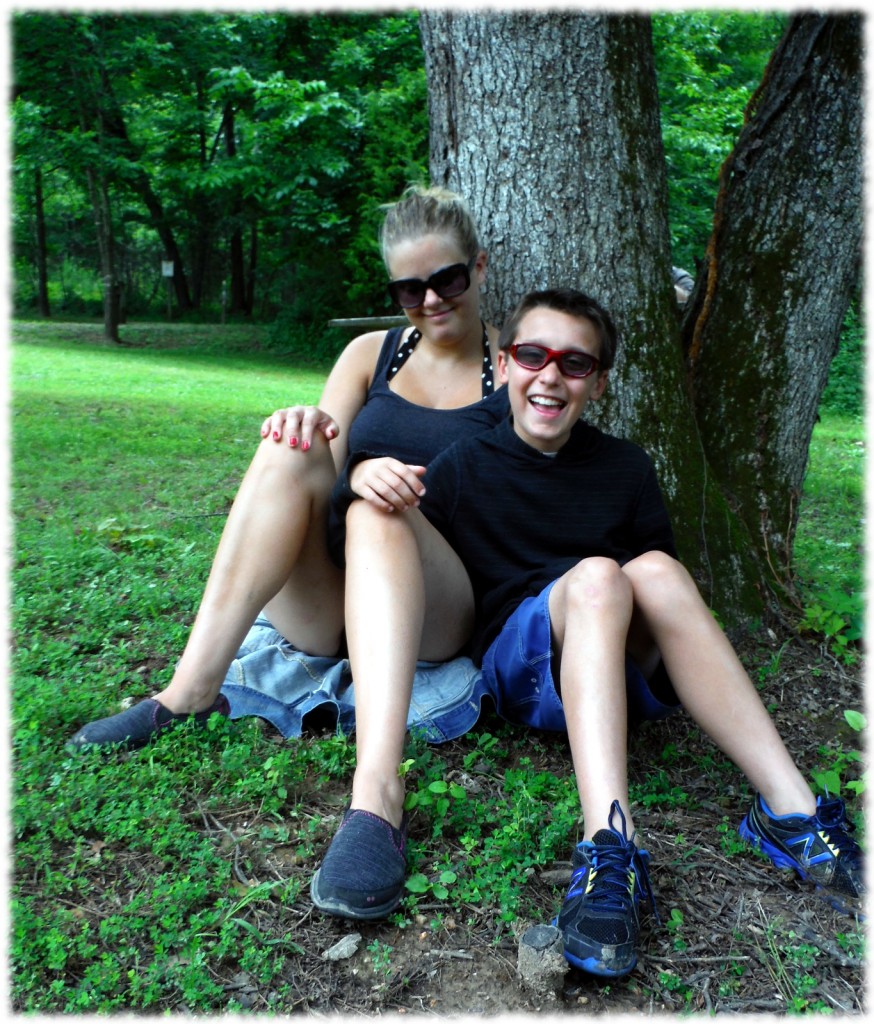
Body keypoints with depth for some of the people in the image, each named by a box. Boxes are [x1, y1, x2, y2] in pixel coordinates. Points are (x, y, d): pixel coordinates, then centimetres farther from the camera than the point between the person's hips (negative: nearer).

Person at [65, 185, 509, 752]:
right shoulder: (372, 353, 13)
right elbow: (321, 473, 3)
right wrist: (309, 437, -22)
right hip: (325, 608, 3)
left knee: (384, 504, -33)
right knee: (292, 449, -25)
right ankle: (193, 691, -27)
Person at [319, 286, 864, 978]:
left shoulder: (626, 467, 12)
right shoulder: (465, 466, 7)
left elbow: (661, 594, 15)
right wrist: (370, 479, -14)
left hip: (622, 668, 2)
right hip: (516, 667, -1)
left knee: (653, 569, -29)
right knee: (595, 576, -31)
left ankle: (792, 812, -34)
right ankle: (613, 844, -47)